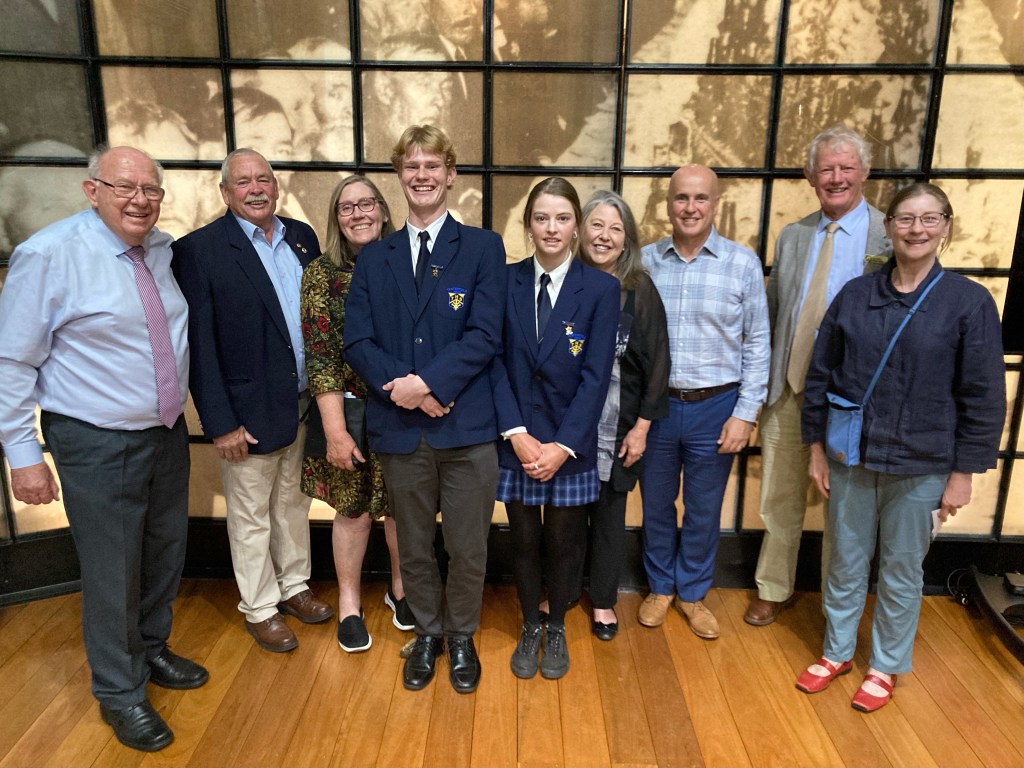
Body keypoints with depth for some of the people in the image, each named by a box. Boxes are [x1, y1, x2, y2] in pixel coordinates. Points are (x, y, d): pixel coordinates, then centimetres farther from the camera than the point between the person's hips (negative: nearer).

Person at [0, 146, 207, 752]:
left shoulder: (164, 250, 2)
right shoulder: (49, 254, -16)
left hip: (168, 434, 6)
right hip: (98, 446, -6)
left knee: (165, 555, 20)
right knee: (113, 572, 6)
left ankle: (150, 651, 45)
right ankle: (120, 692, 29)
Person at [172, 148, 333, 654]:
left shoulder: (302, 237, 4)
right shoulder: (198, 250, -12)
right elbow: (199, 345, -13)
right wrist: (220, 423, -15)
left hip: (303, 404, 5)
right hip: (250, 413, -5)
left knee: (293, 503, 21)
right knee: (251, 518, 12)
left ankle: (293, 586, 41)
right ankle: (260, 609, 31)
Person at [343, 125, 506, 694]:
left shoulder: (483, 247, 1)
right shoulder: (374, 258, 10)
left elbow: (485, 335, -10)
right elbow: (357, 341, 1)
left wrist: (428, 382, -20)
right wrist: (403, 387, -16)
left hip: (467, 427, -2)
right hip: (400, 430, 3)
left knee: (468, 549, 10)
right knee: (414, 548, 17)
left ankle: (461, 637, 35)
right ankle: (427, 634, 40)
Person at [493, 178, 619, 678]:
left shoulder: (601, 289, -5)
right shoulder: (505, 282, -1)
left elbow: (596, 375, -9)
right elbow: (495, 363, -4)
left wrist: (562, 445, -14)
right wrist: (517, 434, -13)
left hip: (571, 443, -1)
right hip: (516, 440, 1)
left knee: (562, 541, 12)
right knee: (524, 540, 13)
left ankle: (556, 629, 35)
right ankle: (529, 628, 35)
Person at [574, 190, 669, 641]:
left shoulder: (640, 289, -4)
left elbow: (657, 361, -3)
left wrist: (642, 426, -5)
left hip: (617, 424, 0)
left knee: (609, 513, 13)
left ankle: (603, 601, 32)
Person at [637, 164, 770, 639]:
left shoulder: (743, 264, -6)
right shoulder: (645, 261, -3)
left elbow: (757, 345, -2)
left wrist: (745, 413, -6)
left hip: (715, 407, -1)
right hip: (654, 405, 1)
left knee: (704, 510, 14)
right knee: (656, 505, 16)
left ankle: (692, 592, 36)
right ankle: (660, 586, 38)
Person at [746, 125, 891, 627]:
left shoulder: (891, 238, -7)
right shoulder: (792, 236, 7)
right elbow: (770, 312, 9)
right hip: (787, 387, 4)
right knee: (781, 497, 15)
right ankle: (773, 590, 34)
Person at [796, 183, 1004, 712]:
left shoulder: (969, 302, -7)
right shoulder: (854, 295, -1)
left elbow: (982, 398, -5)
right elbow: (820, 376, 3)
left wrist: (963, 472, -5)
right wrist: (817, 448, 3)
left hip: (921, 466, -2)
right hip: (850, 458, 2)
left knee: (902, 571, 14)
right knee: (845, 564, 15)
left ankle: (885, 667, 34)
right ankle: (837, 652, 36)